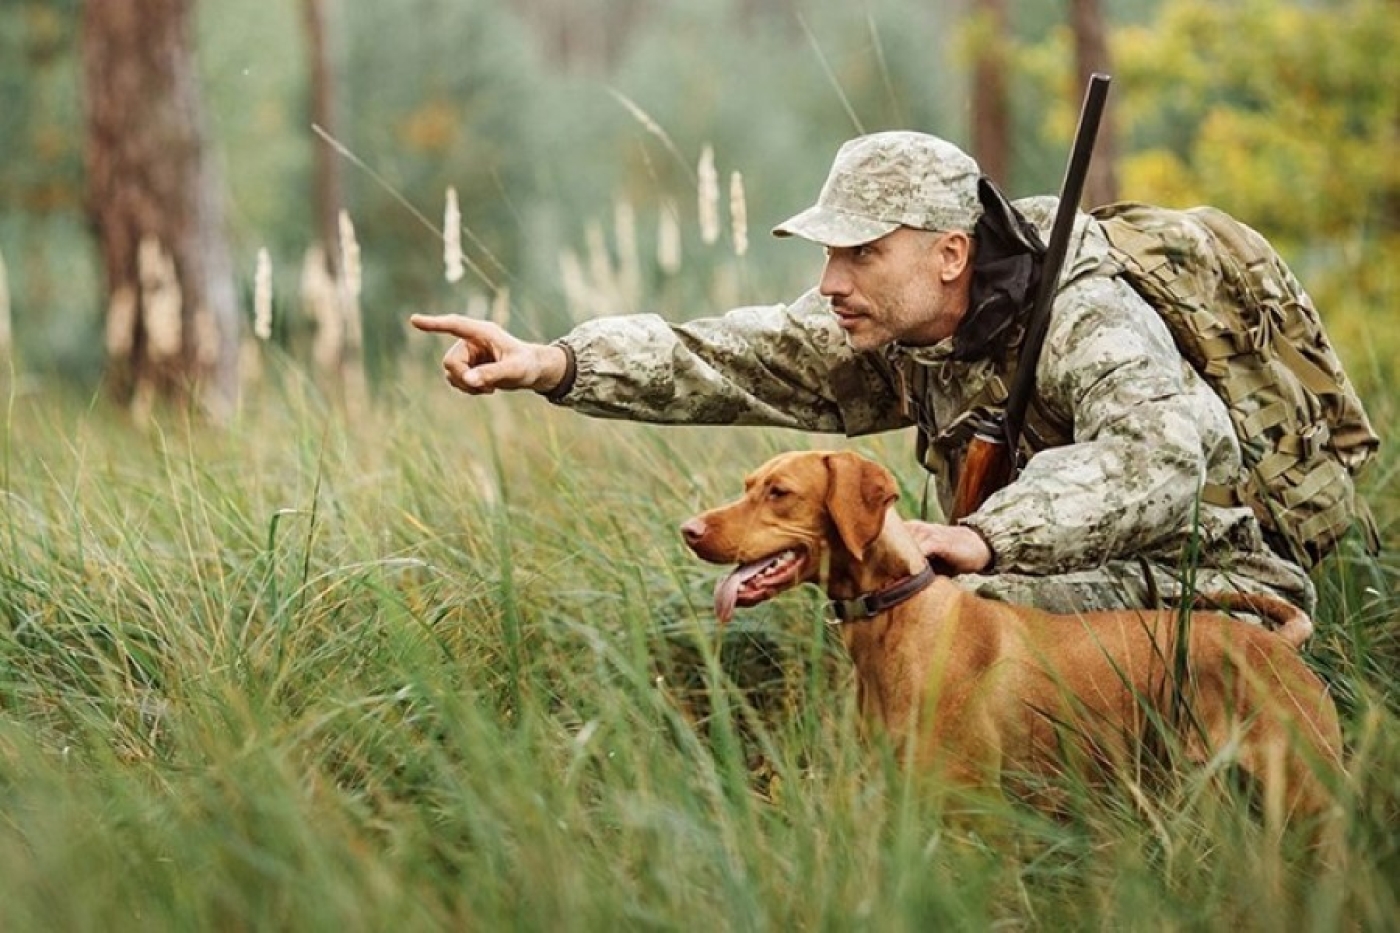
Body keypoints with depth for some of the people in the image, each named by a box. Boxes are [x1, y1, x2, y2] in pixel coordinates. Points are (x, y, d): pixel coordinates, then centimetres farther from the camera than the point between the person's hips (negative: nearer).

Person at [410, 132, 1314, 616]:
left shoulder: (1086, 322, -25)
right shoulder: (890, 331, -3)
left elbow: (1155, 456, -43)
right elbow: (726, 359, -12)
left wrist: (984, 538, -55)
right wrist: (556, 363, -26)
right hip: (1054, 581, 8)